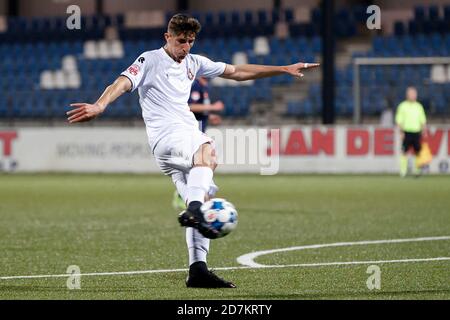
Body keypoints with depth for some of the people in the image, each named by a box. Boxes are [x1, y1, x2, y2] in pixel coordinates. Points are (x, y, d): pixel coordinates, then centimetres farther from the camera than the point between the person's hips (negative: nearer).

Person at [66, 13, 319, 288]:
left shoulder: (194, 63, 21)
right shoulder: (151, 61, 1)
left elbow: (237, 72, 26)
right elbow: (123, 83, -14)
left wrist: (284, 69, 25)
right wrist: (99, 106, -34)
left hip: (188, 136, 8)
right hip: (166, 137, -8)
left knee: (202, 203, -2)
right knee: (207, 151, -36)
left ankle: (198, 269, -4)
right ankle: (193, 210, -54)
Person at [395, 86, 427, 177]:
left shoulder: (419, 106, 12)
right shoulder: (402, 106, 1)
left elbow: (423, 120, 14)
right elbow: (399, 120, -2)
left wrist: (424, 132, 6)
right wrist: (401, 132, -11)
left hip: (416, 132, 3)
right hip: (406, 132, -3)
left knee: (417, 152, 2)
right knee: (404, 152, -5)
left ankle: (416, 170, 11)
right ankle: (403, 171, -3)